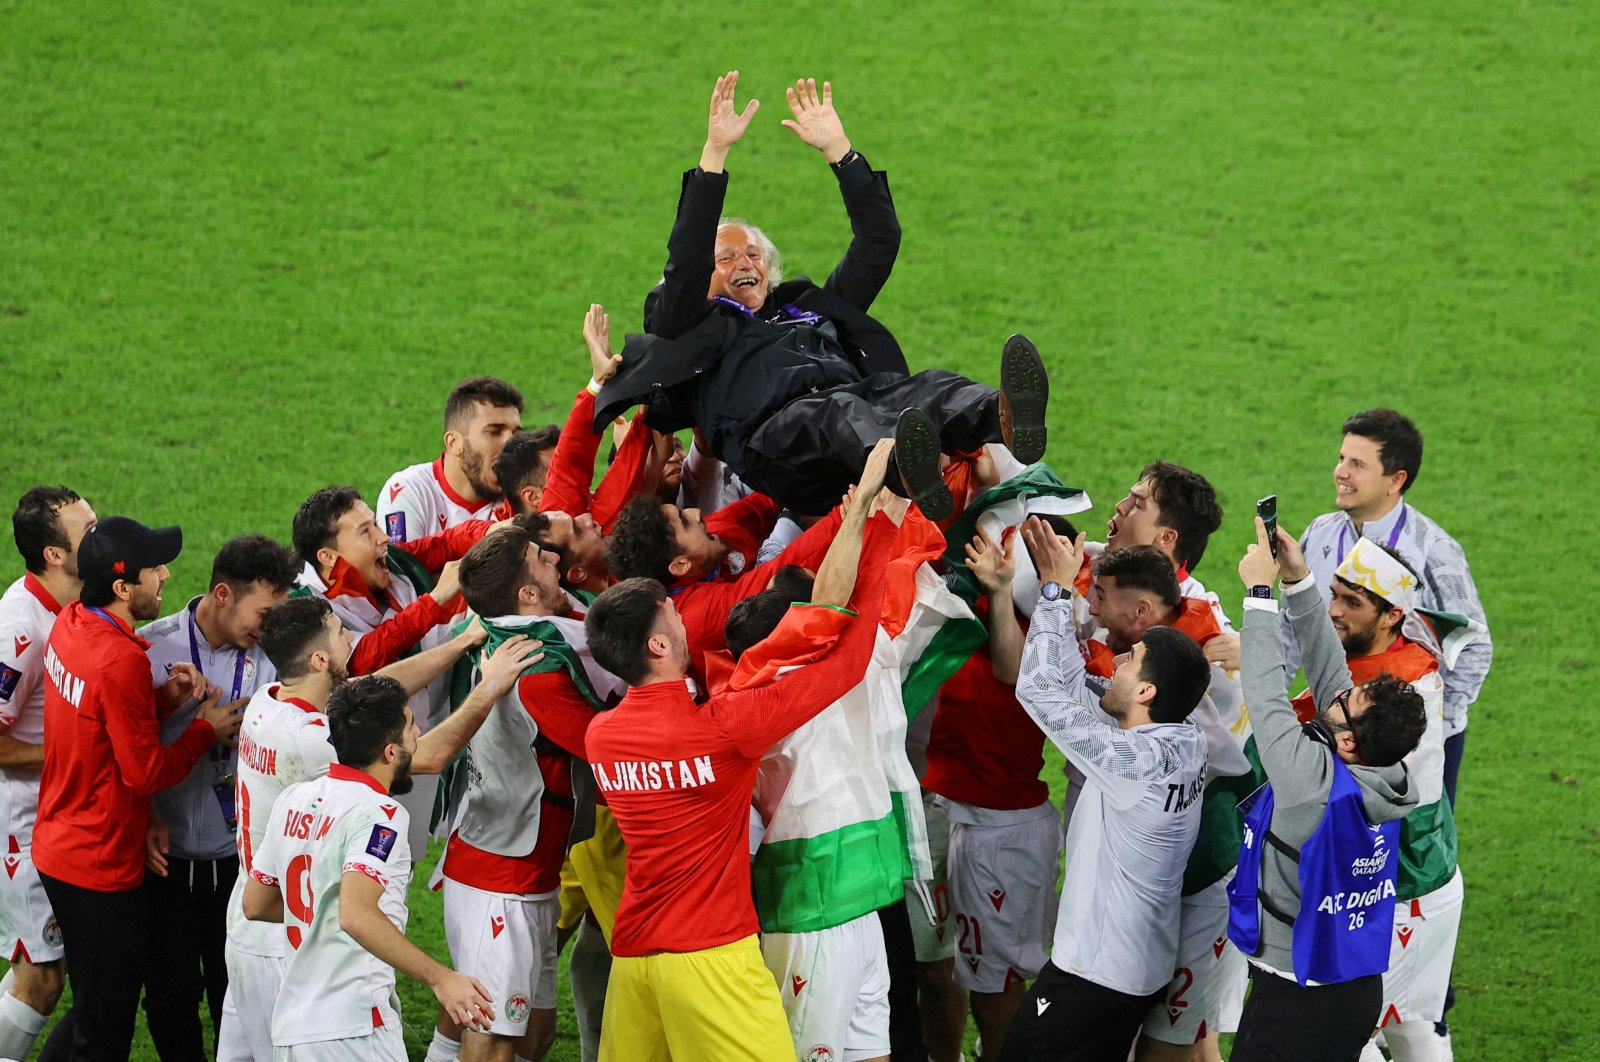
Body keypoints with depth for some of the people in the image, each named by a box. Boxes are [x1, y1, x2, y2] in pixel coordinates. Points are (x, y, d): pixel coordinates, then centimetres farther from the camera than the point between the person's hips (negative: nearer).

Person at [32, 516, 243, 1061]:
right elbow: (146, 772, -21)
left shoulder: (70, 624, 1)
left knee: (91, 1012, 24)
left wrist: (165, 695, -3)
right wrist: (207, 730, -7)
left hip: (57, 849, 9)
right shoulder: (120, 660, -27)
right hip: (103, 868, -9)